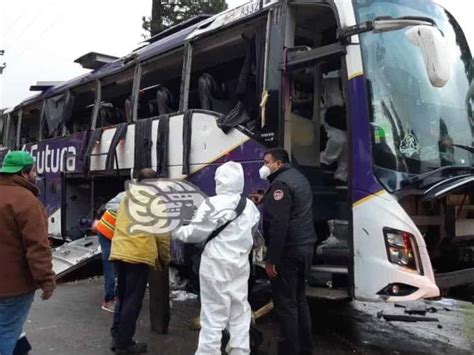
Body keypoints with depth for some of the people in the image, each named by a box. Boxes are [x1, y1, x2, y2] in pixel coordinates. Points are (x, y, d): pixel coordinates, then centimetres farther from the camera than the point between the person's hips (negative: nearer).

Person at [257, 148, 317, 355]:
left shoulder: (281, 183, -15)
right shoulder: (298, 177, 17)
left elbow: (278, 224, -22)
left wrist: (271, 258, -20)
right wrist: (266, 200, 23)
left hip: (289, 250, -10)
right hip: (305, 246, 10)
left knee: (285, 302, -3)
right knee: (298, 298, 18)